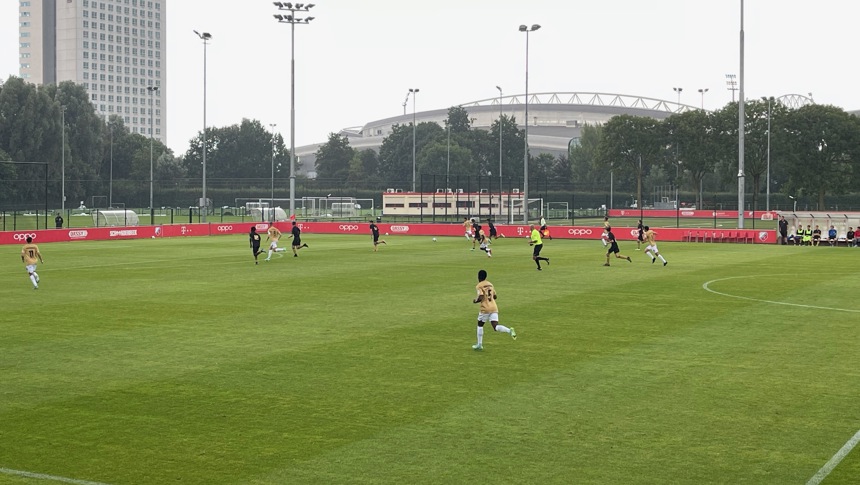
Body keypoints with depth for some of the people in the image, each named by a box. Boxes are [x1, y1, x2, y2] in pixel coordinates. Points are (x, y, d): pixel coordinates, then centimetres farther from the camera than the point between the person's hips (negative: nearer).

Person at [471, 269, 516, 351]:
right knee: (495, 327, -5)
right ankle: (509, 330, -32)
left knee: (480, 325, 16)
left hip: (485, 309, -5)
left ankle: (479, 345, 19)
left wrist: (475, 301, 0)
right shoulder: (490, 284, 16)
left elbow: (481, 297, -18)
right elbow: (495, 296, 20)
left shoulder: (479, 286, -5)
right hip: (494, 308, 5)